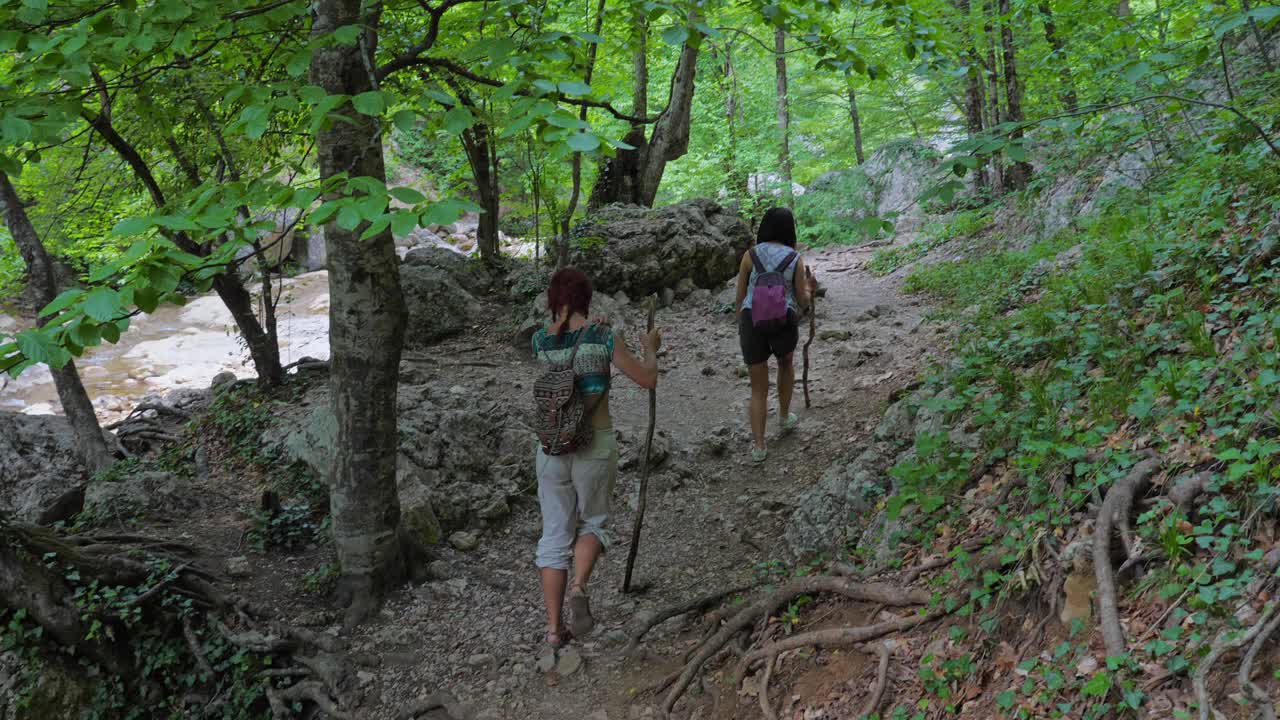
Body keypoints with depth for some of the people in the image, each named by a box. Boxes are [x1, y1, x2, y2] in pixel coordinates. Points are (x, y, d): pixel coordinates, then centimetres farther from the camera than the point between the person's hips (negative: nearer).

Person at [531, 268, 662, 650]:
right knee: (593, 521, 19)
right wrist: (651, 348, 16)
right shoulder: (603, 337, -10)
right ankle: (578, 587, -9)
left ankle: (553, 627, 9)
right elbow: (647, 379, -3)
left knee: (555, 533, 12)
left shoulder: (541, 340, 0)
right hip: (595, 445, -2)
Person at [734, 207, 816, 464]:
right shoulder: (795, 259, 0)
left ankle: (759, 446, 6)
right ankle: (785, 417, 44)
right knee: (786, 363, 35)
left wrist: (742, 327, 20)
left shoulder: (750, 255, 2)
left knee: (758, 388, 13)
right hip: (784, 324, 0)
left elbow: (740, 297, 5)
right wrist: (810, 288, 26)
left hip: (752, 323, 0)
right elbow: (802, 302, 4)